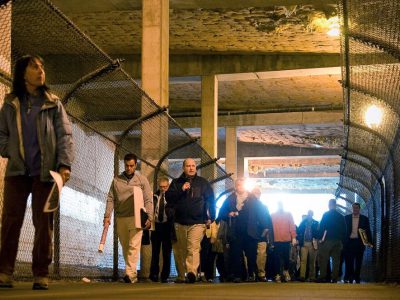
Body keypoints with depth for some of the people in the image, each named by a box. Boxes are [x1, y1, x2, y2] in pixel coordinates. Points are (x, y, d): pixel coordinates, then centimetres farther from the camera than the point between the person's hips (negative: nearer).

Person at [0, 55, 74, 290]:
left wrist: (65, 165, -13)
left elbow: (65, 136, 0)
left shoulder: (53, 104, 7)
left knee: (44, 223, -1)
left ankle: (41, 275, 3)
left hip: (45, 172, -1)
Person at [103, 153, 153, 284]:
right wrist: (107, 215, -3)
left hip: (136, 218, -3)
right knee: (125, 247, 6)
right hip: (121, 218, 3)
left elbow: (148, 200, 3)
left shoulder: (142, 179, 6)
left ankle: (130, 273, -20)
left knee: (134, 246, -13)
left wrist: (149, 218, -6)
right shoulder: (116, 180, 12)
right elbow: (111, 199, 8)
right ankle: (133, 273, 14)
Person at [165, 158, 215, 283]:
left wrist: (210, 217, 3)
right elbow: (168, 197, 2)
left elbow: (211, 200, 10)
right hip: (180, 222, 2)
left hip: (197, 222, -2)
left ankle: (192, 272, -29)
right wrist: (181, 190, -11)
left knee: (193, 248, -18)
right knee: (180, 250, 4)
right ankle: (181, 275, 13)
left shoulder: (203, 183, 10)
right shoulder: (176, 182, 13)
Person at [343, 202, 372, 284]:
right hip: (349, 242, 0)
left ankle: (357, 278, 11)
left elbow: (368, 231, 6)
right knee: (349, 261, -2)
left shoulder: (364, 218, 6)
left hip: (359, 242, 0)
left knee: (358, 262, 4)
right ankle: (348, 278, 3)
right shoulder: (347, 218, 6)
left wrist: (369, 241, -4)